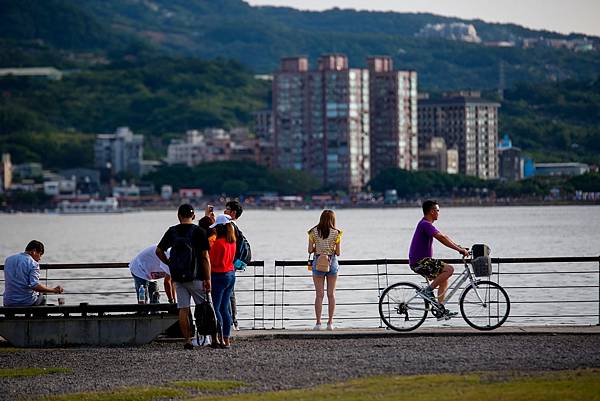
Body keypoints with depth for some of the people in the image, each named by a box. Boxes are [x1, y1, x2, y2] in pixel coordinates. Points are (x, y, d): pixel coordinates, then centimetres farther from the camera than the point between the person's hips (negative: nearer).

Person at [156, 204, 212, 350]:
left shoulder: (172, 231, 4)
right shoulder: (198, 231, -6)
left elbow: (159, 251, 6)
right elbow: (205, 257, -10)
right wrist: (208, 279, -8)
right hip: (195, 276, -3)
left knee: (183, 309, 4)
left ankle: (187, 339, 2)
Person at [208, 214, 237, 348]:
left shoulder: (218, 242, -17)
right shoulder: (232, 242, 5)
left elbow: (212, 261, -15)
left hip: (219, 276, -8)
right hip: (231, 274, 8)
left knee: (215, 308, -3)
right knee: (224, 308, 12)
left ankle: (220, 339, -7)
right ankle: (227, 339, 12)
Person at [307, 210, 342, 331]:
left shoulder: (314, 232, -2)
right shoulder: (336, 233, -4)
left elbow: (310, 250, -2)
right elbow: (338, 253, -2)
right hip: (332, 262, 0)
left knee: (319, 294, 2)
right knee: (331, 294, 7)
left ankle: (318, 322, -3)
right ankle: (330, 322, 5)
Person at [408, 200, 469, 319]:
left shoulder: (426, 224, 17)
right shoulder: (425, 224, -17)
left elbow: (444, 237, 21)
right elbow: (441, 238, -25)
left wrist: (459, 247, 14)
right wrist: (460, 250, -24)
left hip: (422, 261, 11)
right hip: (420, 262, -11)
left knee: (444, 280, 14)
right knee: (449, 269, -18)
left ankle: (441, 311, 15)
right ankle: (428, 290, -11)